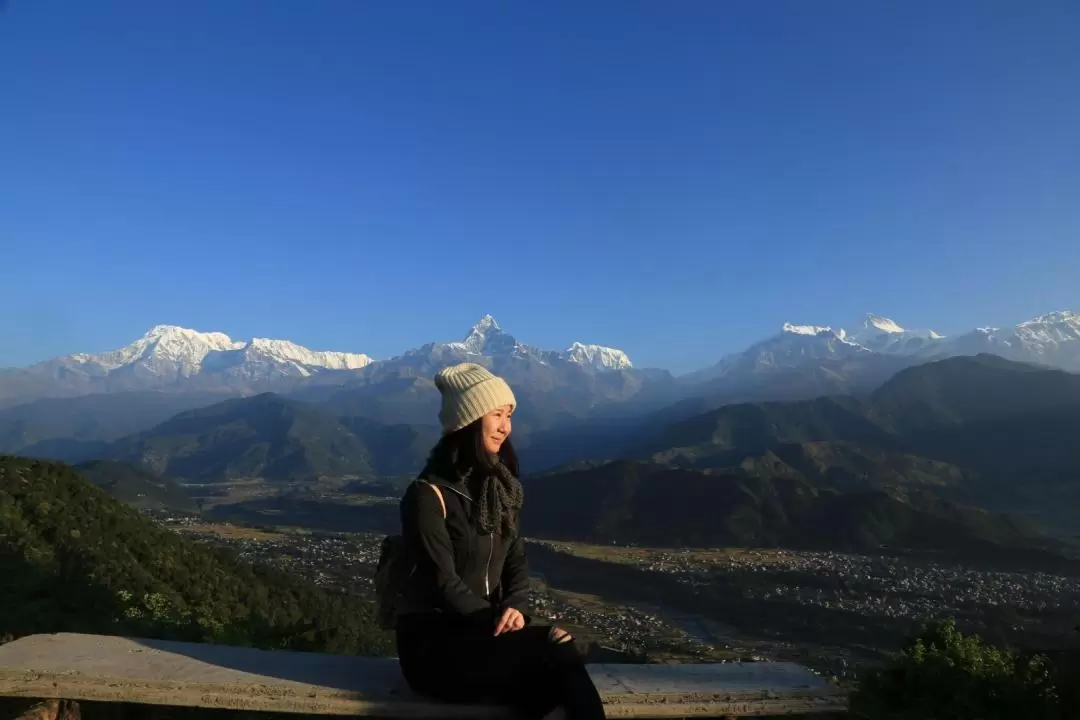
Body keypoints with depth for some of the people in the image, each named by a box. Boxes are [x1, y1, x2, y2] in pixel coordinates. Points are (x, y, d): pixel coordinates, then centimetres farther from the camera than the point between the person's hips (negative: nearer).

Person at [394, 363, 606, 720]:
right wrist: (501, 622, -20)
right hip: (434, 643, -6)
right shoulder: (428, 495, -12)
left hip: (484, 628, 6)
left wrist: (514, 608, -12)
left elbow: (516, 561, 8)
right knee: (556, 651, -29)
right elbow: (444, 583, -15)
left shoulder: (500, 488, 11)